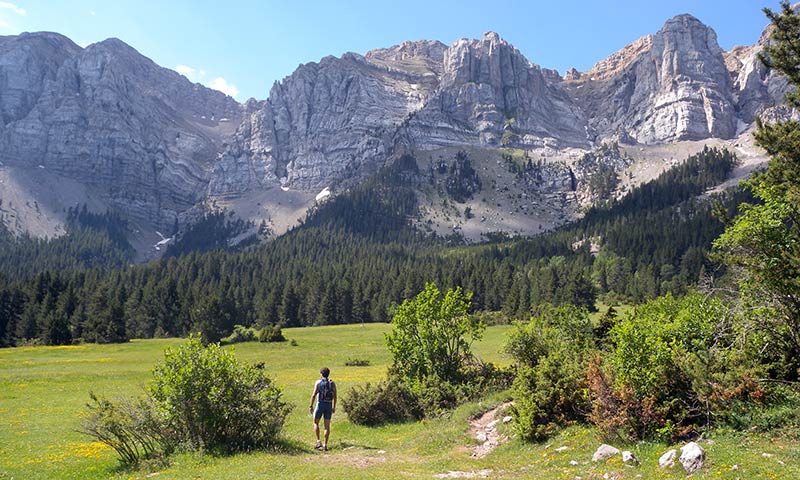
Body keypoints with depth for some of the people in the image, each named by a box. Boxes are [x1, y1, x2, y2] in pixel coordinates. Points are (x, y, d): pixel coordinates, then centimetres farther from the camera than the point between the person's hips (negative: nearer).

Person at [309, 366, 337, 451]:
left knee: (316, 423, 15)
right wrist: (334, 407, 12)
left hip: (320, 404, -3)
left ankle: (318, 442, 5)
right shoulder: (332, 383, 5)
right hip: (329, 405, 3)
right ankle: (325, 445, 2)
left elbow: (314, 395, -9)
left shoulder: (318, 382, -4)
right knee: (327, 426, 5)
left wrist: (311, 406, -4)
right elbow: (335, 396, 4)